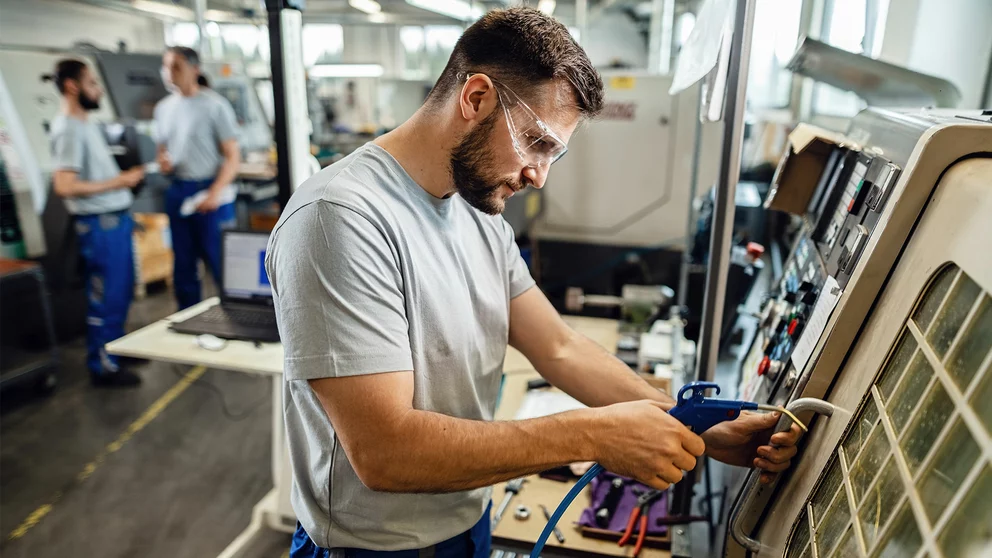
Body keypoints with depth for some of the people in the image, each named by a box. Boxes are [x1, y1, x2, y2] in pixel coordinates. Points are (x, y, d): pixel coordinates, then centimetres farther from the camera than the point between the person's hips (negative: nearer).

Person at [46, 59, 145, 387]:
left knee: (122, 291, 19)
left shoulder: (85, 124, 14)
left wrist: (125, 177, 10)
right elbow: (64, 186, -23)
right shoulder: (69, 130, -15)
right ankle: (102, 367, 12)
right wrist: (118, 182, -19)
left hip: (116, 219, 10)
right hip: (101, 223, -9)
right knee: (107, 296, 0)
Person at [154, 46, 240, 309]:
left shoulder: (214, 105, -6)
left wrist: (216, 192, -20)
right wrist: (162, 161, -4)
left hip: (209, 189, -6)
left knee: (220, 262, -4)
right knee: (183, 265, 12)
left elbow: (233, 156, -10)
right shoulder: (163, 108, 12)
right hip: (177, 190, 6)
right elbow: (163, 149, 21)